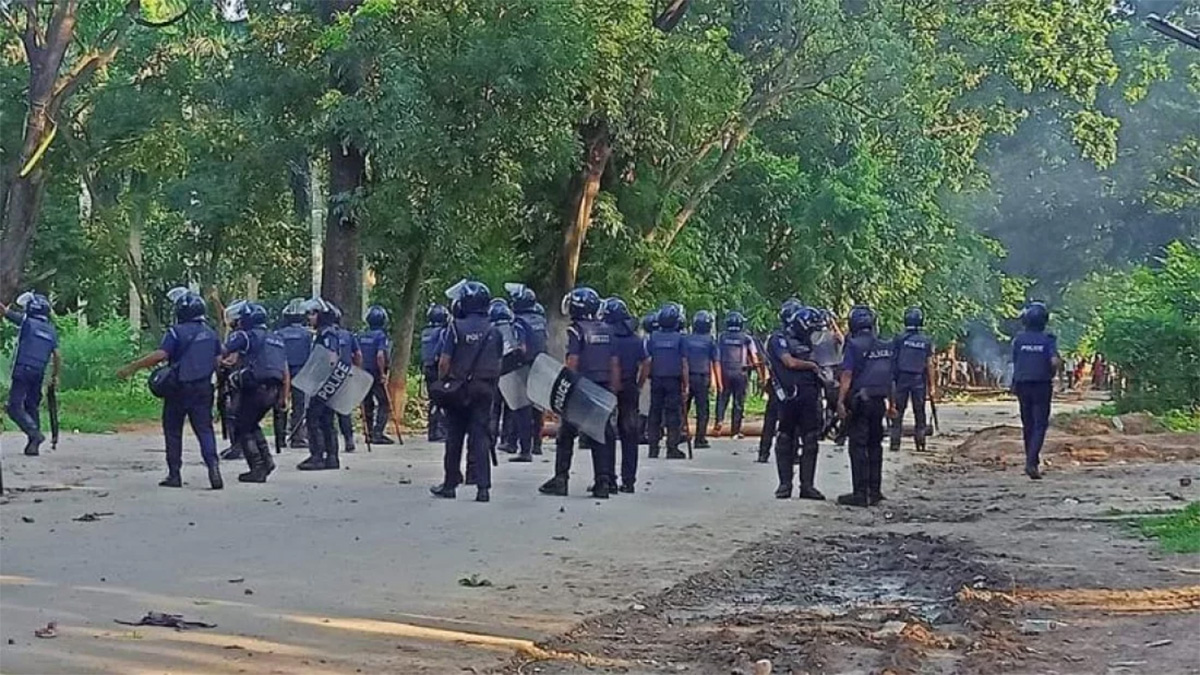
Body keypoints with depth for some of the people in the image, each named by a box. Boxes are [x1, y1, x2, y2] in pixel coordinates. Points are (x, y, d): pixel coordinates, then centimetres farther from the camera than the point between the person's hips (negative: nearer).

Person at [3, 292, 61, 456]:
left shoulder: (27, 321, -4)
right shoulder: (51, 330, 13)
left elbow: (6, 311, 2)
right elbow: (57, 356, 9)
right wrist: (55, 376, 16)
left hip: (22, 371, -6)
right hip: (39, 374, 6)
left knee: (15, 407, -6)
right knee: (32, 408, 12)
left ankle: (35, 433, -23)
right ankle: (33, 445, 8)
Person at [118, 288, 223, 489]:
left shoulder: (177, 332, -13)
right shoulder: (210, 333, 8)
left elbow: (160, 355, -23)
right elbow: (219, 360, 11)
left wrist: (131, 367, -21)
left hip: (179, 389, -4)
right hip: (203, 388, 4)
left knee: (173, 431, 8)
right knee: (205, 429, 4)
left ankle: (174, 474, 10)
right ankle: (213, 464, -17)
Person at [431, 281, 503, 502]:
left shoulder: (456, 328, -9)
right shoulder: (494, 332, 3)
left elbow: (444, 362, -11)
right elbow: (498, 365, 7)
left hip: (459, 389, -2)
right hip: (485, 390, 2)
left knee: (454, 438, 9)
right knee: (480, 438, 2)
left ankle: (450, 484, 18)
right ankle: (483, 486, -7)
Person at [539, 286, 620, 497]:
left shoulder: (576, 330, -10)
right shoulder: (606, 331, 10)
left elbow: (572, 362, -15)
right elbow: (614, 364, 10)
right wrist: (613, 389, 14)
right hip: (603, 390, 5)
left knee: (566, 434, 6)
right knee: (600, 435, 8)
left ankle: (561, 478, 5)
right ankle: (603, 481, 4)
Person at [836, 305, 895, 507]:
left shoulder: (854, 346, -10)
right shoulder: (885, 346, 8)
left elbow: (847, 375, -16)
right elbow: (890, 377, 15)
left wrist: (840, 401, -17)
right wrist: (891, 403, 23)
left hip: (859, 401, -6)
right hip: (879, 401, 6)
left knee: (858, 447, -3)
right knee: (875, 446, 14)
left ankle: (860, 493, -6)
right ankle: (875, 491, 18)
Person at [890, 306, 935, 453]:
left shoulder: (899, 338, -5)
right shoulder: (926, 341, 0)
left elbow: (893, 360, -4)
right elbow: (929, 365, 1)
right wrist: (931, 386, 5)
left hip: (902, 379, -1)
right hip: (919, 380, 1)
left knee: (898, 412, 4)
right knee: (919, 413, 7)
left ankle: (895, 442, 0)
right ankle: (920, 442, 4)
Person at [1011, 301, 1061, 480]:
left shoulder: (1019, 339, 1)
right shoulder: (1048, 339, -8)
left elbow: (1015, 363, 5)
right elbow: (1055, 361, -18)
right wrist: (1052, 373, 4)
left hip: (1022, 386, 3)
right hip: (1042, 386, -3)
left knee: (1028, 425, 14)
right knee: (1040, 425, -3)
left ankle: (1032, 461, 21)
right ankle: (1032, 462, -19)